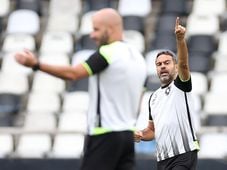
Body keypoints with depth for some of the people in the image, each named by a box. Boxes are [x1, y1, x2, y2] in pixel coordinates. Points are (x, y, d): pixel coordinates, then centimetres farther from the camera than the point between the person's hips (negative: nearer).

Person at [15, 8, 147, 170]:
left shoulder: (108, 53, -12)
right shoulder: (138, 58, 13)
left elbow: (73, 73, -24)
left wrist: (36, 64, -25)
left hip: (104, 134, -8)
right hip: (128, 134, 8)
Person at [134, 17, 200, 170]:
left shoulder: (181, 85, 2)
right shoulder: (154, 97, 21)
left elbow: (183, 64, -19)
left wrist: (180, 39, -35)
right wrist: (141, 135, 4)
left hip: (184, 156, -7)